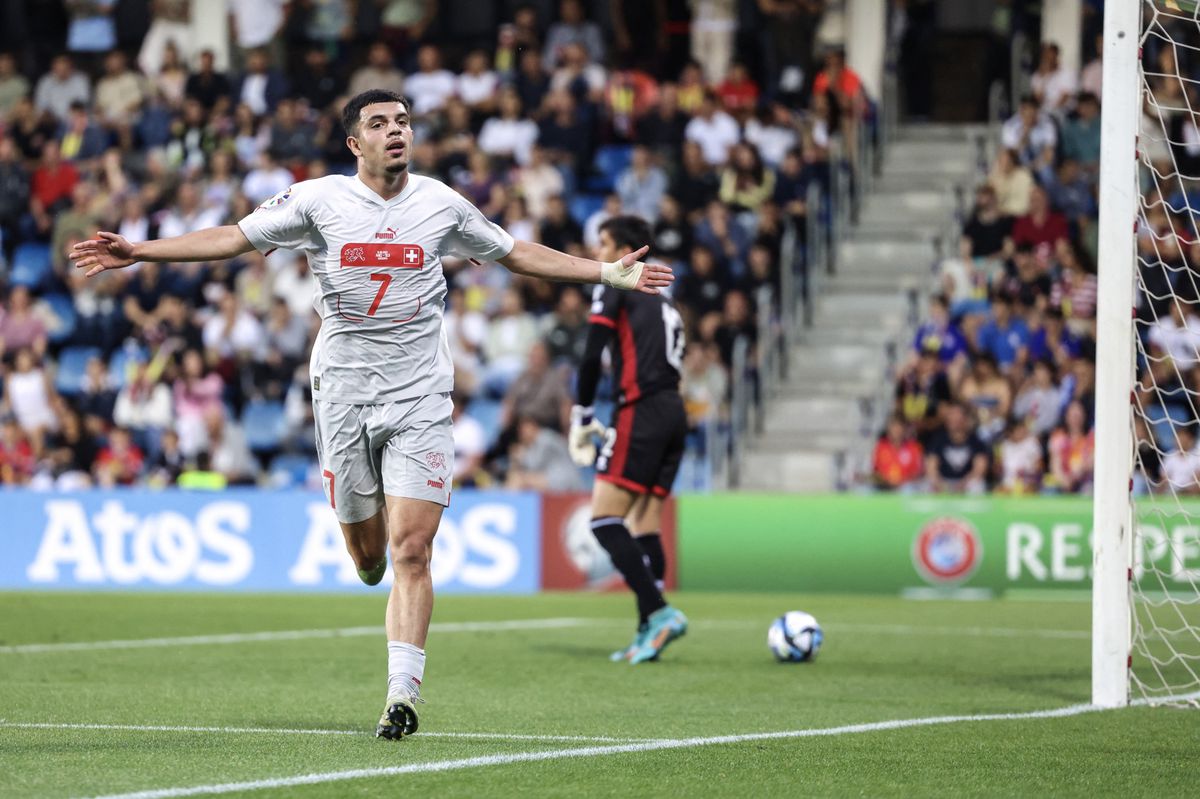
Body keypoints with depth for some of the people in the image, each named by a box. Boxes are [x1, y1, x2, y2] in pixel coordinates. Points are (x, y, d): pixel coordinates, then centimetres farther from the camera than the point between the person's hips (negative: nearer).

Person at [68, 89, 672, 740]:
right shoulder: (318, 200, 0)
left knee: (410, 550, -11)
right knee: (367, 550, 3)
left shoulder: (441, 204, 5)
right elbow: (233, 238, 4)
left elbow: (516, 254, 18)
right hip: (343, 393, 0)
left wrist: (608, 273, 15)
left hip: (420, 398, 0)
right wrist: (136, 252, -3)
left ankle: (403, 691, -9)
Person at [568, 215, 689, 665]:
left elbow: (592, 358, -9)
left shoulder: (614, 290, 0)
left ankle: (659, 613, -20)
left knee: (604, 519, -10)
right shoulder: (662, 301, 24)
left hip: (643, 411, -8)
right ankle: (648, 634, 4)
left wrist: (581, 419, -2)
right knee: (645, 524, 9)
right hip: (675, 413, 8)